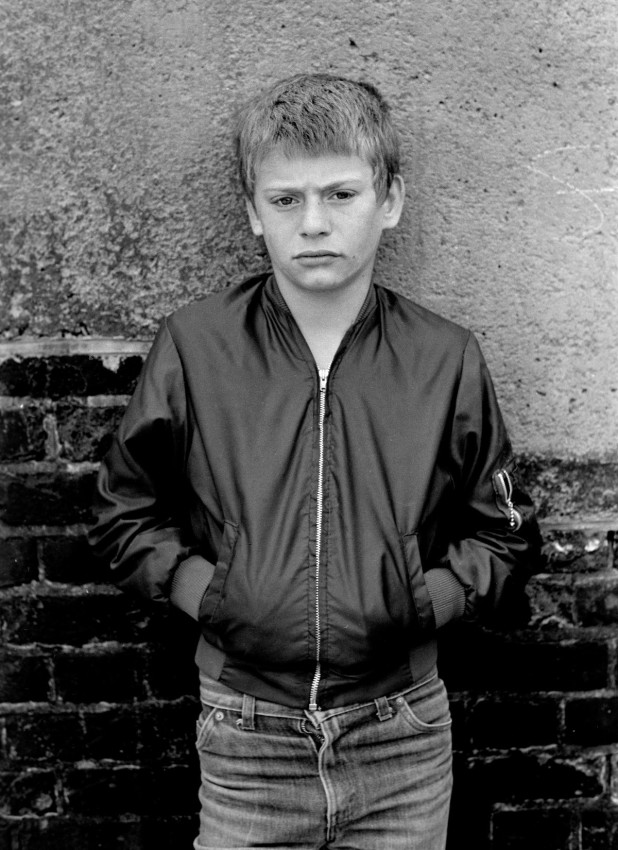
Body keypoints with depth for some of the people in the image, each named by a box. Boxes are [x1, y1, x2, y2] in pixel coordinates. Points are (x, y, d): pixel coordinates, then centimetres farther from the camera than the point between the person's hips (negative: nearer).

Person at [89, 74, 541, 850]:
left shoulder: (446, 359, -3)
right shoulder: (193, 346, -4)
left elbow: (504, 535, 7)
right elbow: (125, 513, 7)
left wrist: (428, 600, -8)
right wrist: (202, 590, -7)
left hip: (404, 744, 1)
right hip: (247, 741, 0)